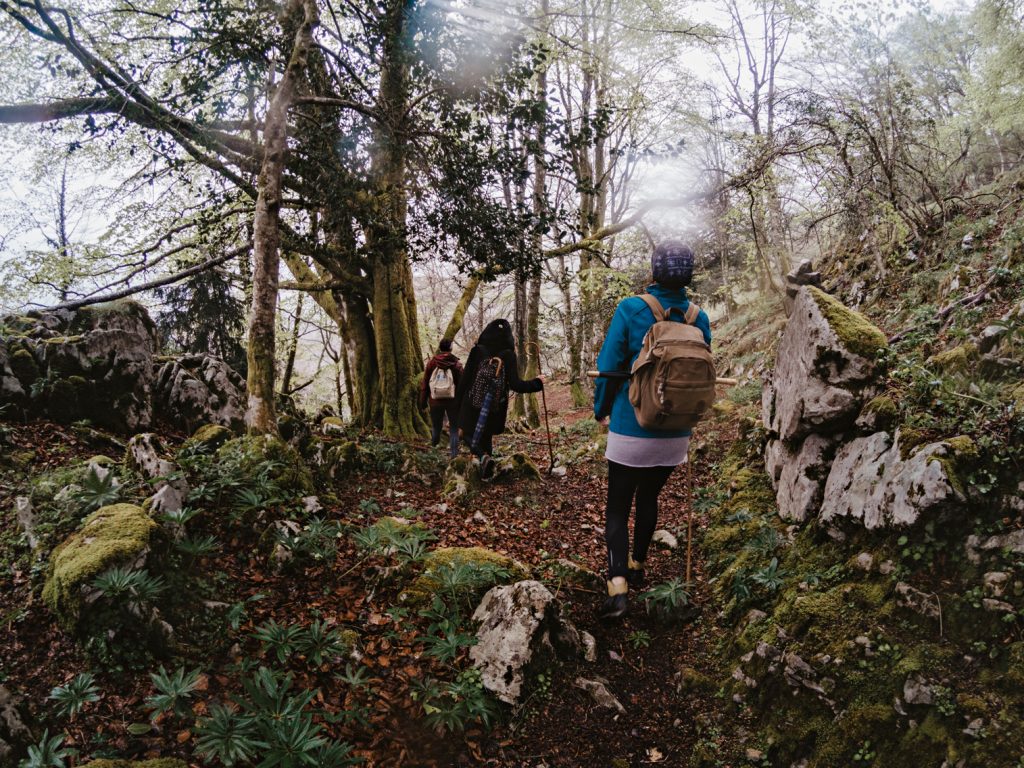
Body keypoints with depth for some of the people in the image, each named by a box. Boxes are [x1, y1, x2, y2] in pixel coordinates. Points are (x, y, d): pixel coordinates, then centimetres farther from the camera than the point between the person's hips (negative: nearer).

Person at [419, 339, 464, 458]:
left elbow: (425, 383, 1)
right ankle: (454, 454, 0)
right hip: (452, 401, -2)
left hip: (435, 401, 2)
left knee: (436, 426, 17)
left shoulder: (431, 363, -4)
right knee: (454, 428, 7)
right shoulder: (456, 364, -9)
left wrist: (423, 400, 9)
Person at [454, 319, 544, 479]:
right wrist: (537, 383, 3)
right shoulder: (508, 355, -7)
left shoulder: (478, 351, -6)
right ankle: (485, 472, 24)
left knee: (468, 433, 16)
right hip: (495, 407, 2)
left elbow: (465, 378, -6)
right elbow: (515, 385, -12)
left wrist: (458, 401, 5)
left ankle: (483, 456, -12)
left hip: (473, 403, -1)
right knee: (486, 436, 23)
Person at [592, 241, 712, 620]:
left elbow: (608, 366, -11)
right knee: (649, 498, 21)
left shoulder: (630, 309, -13)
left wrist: (600, 410, 5)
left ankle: (618, 582, -11)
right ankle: (637, 566, 35)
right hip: (675, 433, 4)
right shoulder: (699, 318, -1)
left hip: (630, 429, -4)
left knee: (617, 506, 4)